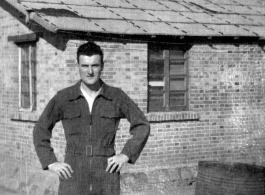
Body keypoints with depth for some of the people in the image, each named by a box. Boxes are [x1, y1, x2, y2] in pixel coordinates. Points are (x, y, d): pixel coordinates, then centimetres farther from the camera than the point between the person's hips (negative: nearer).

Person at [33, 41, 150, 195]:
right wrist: (51, 163, 0)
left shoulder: (117, 97, 0)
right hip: (74, 179, 0)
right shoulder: (63, 98, 0)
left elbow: (142, 126, 9)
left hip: (107, 180, 0)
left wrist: (126, 155, -1)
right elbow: (41, 130, 10)